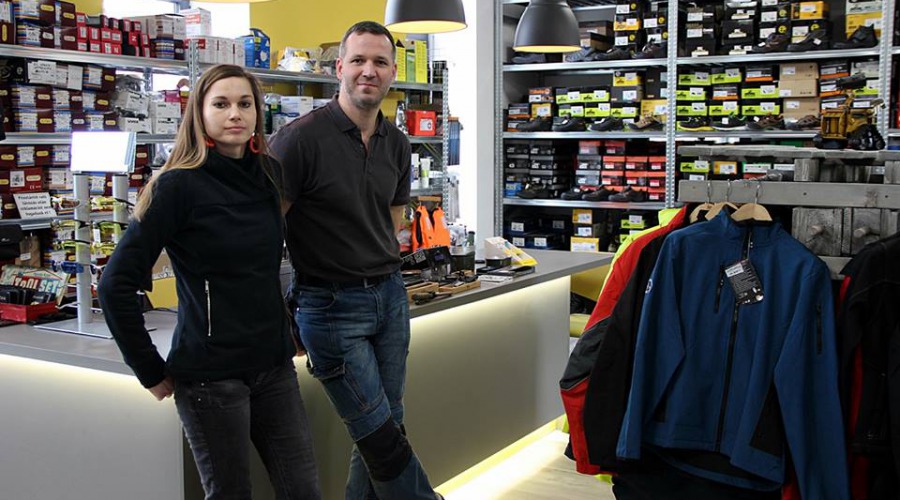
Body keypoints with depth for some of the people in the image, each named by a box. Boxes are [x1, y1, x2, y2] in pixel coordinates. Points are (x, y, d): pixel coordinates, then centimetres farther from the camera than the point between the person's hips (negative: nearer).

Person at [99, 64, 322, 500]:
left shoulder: (269, 175, 5)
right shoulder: (180, 185, -12)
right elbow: (116, 284, -12)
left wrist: (289, 329, 13)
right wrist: (151, 371, -9)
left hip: (273, 364, 6)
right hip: (210, 372, -5)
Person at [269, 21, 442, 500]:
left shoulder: (397, 145, 7)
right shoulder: (301, 138, -13)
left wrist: (382, 271, 13)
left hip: (389, 295, 6)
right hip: (330, 304, -6)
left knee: (384, 429, 11)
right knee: (381, 435, -2)